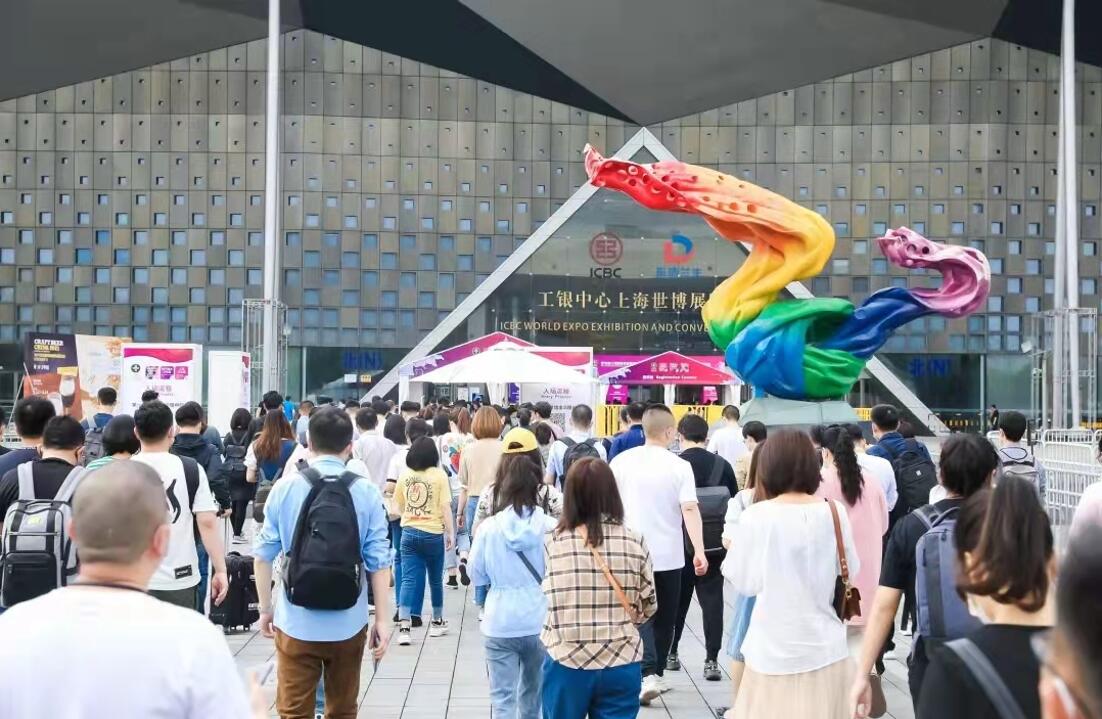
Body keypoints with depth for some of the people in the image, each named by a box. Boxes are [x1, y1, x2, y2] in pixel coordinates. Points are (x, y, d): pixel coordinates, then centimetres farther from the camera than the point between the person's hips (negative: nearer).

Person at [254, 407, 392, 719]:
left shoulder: (285, 487, -4)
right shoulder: (367, 492, -6)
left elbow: (263, 554, 0)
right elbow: (379, 561, -7)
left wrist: (265, 608, 12)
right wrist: (383, 619, 1)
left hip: (297, 623, 0)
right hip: (348, 625, 1)